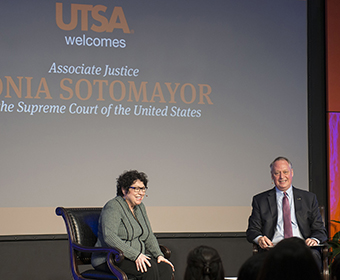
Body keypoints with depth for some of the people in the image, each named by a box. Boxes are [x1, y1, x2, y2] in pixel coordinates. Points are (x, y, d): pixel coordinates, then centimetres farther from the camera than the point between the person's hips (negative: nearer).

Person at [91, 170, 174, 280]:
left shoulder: (140, 207, 15)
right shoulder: (113, 207, -11)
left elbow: (149, 236, 19)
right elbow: (109, 237, -25)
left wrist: (159, 255, 0)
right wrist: (135, 255, -31)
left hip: (137, 257, 8)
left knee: (166, 268, -20)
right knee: (150, 267, -31)